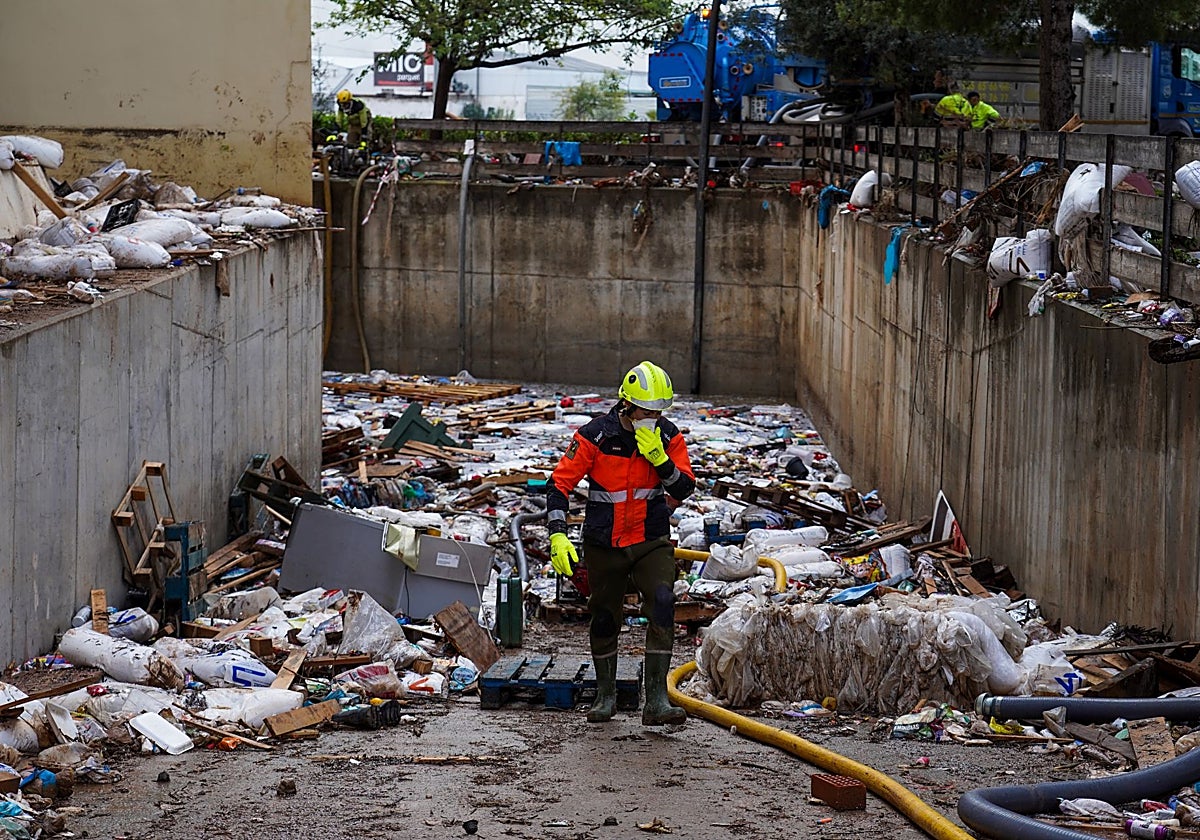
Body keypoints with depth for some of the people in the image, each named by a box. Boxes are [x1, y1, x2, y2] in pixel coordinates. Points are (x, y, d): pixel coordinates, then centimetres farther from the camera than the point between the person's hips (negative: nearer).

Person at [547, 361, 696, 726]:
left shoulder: (668, 436, -6)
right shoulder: (595, 436, -14)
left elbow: (684, 489, -9)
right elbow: (560, 483, -10)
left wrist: (658, 457, -24)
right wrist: (558, 535, -20)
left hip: (651, 542, 1)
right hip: (603, 544, 0)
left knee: (662, 604, -20)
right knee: (604, 620, 10)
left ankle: (656, 699, -21)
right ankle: (605, 695, 33)